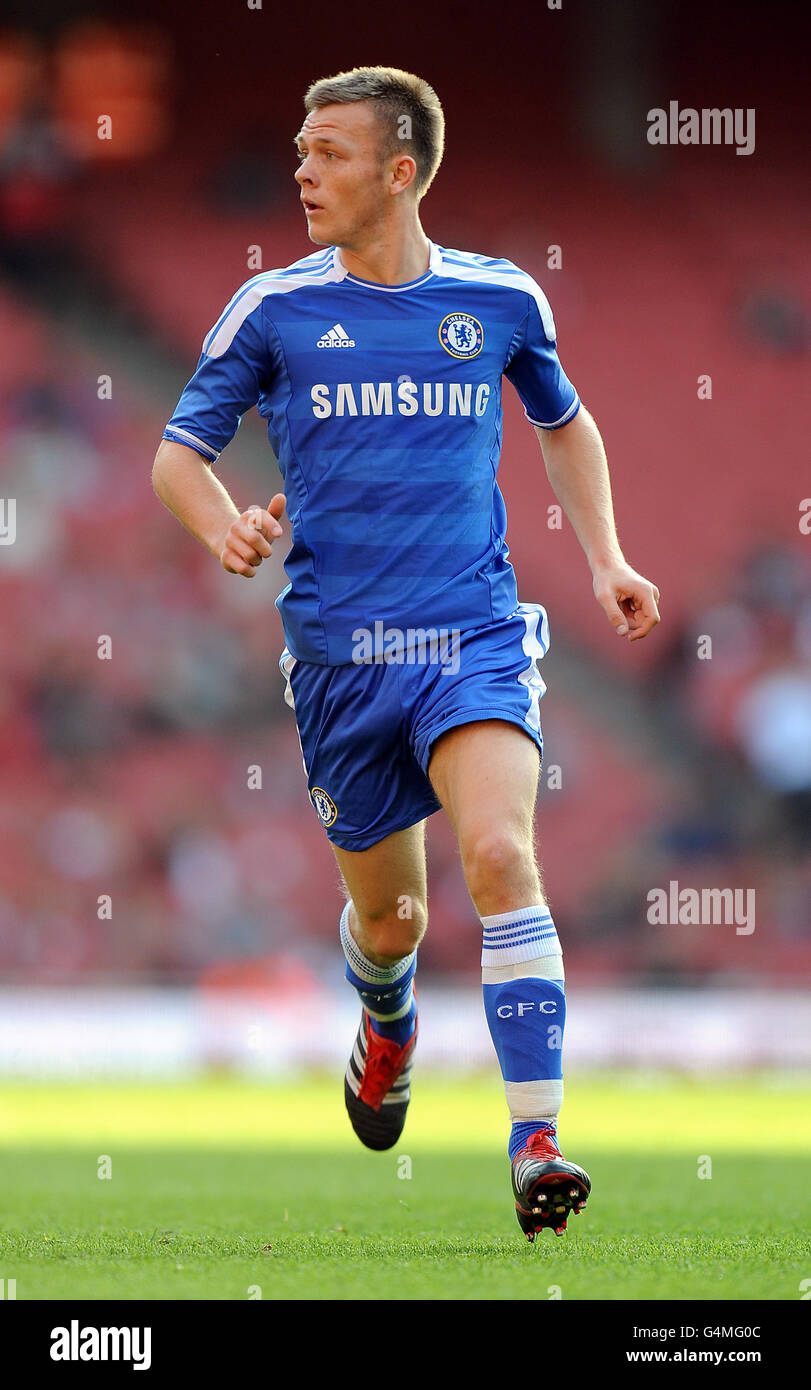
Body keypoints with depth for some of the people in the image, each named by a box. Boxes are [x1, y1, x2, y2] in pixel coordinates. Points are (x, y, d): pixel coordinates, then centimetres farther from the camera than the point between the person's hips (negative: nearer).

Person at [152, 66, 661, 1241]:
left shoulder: (500, 299, 4)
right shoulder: (275, 309, 0)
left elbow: (563, 421, 23)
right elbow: (178, 451, 6)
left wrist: (605, 558, 11)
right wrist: (224, 528, -17)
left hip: (476, 637, -1)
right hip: (338, 653, 1)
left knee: (499, 851, -25)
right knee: (389, 914, 11)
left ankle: (537, 1143, -26)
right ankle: (389, 1031, 49)